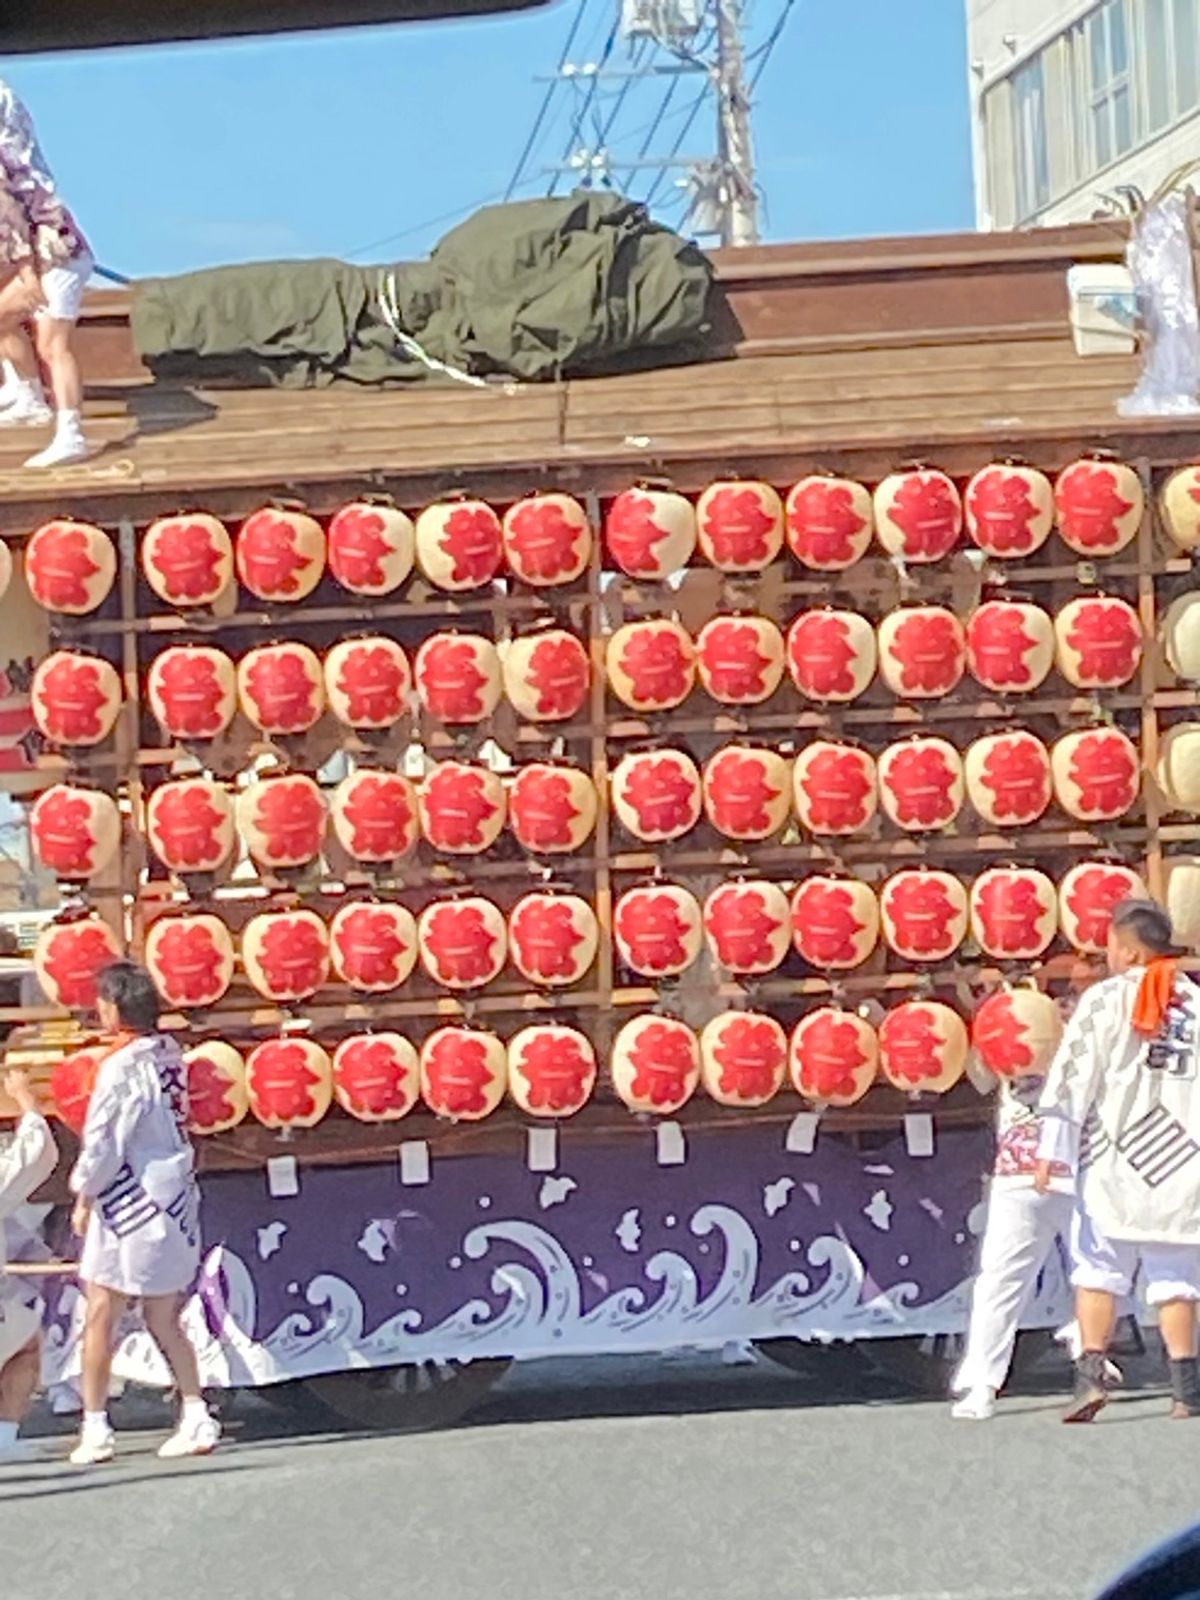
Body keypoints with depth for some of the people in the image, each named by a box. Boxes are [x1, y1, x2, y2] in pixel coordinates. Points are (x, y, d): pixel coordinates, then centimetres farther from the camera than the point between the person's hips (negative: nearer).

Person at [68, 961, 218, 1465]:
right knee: (164, 1323, 14)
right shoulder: (169, 1055, 5)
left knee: (100, 1318, 3)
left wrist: (83, 1196, 1)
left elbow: (102, 1144, -12)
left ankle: (95, 1428, 5)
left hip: (130, 1209, -7)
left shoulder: (122, 1067, -15)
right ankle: (196, 1418, 11)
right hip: (174, 1204, 7)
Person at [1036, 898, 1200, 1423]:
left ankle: (1091, 1374, -8)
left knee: (1097, 1270, 3)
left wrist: (1052, 1149, -7)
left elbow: (1073, 1075, -8)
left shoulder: (1106, 999, -2)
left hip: (1116, 1158, -3)